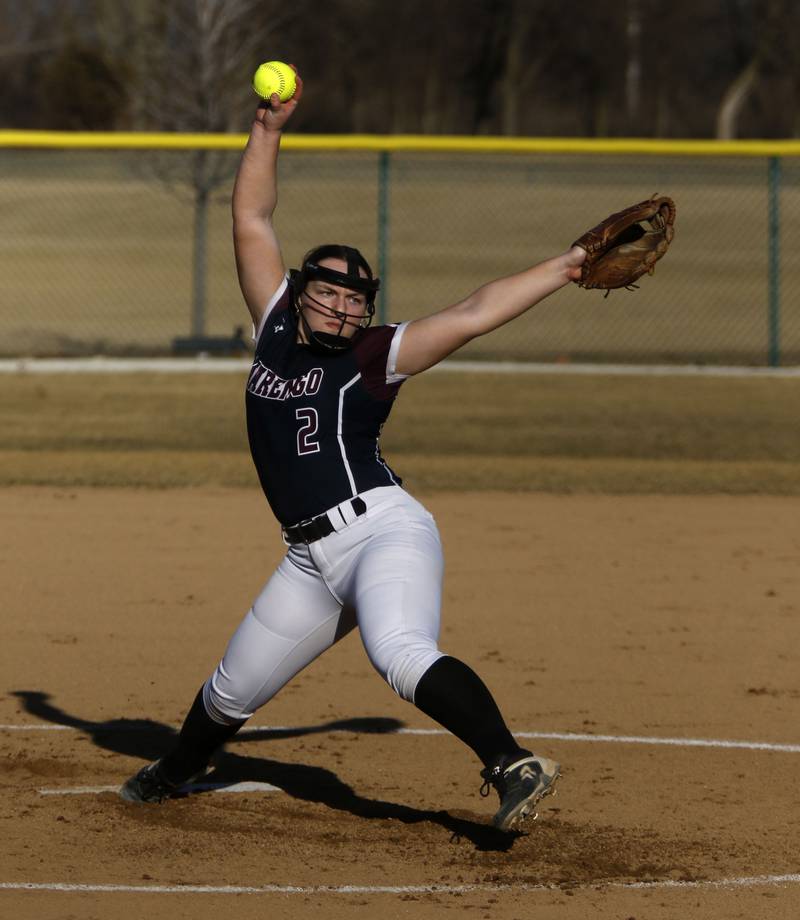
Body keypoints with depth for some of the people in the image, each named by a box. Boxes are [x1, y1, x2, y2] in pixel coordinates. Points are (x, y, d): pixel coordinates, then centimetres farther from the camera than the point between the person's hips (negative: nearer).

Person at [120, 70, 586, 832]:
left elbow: (472, 315, -9)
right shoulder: (278, 326, 13)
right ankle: (177, 771, 46)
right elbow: (251, 220, 15)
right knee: (232, 690, 19)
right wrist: (268, 132, 8)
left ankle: (513, 765, -43)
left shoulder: (377, 355, -2)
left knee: (401, 655, -34)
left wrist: (565, 269, -16)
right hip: (313, 559, 6)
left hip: (383, 532, -6)